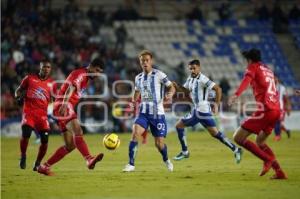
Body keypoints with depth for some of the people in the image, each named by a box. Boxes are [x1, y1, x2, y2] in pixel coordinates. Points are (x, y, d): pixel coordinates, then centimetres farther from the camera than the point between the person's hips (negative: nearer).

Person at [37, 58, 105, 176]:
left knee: (70, 145, 6)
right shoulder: (80, 74, -6)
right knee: (77, 130, -30)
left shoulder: (85, 78, 25)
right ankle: (89, 160, -49)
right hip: (63, 107, -10)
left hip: (64, 108, 10)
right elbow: (71, 88, -24)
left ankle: (44, 167, 11)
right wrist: (64, 104, -39)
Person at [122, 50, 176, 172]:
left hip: (158, 113, -3)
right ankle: (131, 164, -14)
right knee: (135, 134, -21)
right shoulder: (138, 78, 8)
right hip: (143, 112, 3)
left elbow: (171, 87, -2)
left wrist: (170, 95, -25)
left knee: (159, 143, -1)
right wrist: (134, 100, 4)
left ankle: (166, 160, 32)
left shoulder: (159, 75, -6)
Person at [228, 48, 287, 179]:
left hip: (264, 110, -8)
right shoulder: (268, 70, 24)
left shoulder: (253, 67, 2)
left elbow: (246, 80, -20)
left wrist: (236, 94, -37)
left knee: (238, 137, -7)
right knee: (260, 141, 25)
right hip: (276, 110, 8)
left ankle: (267, 160, -15)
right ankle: (279, 172, 17)